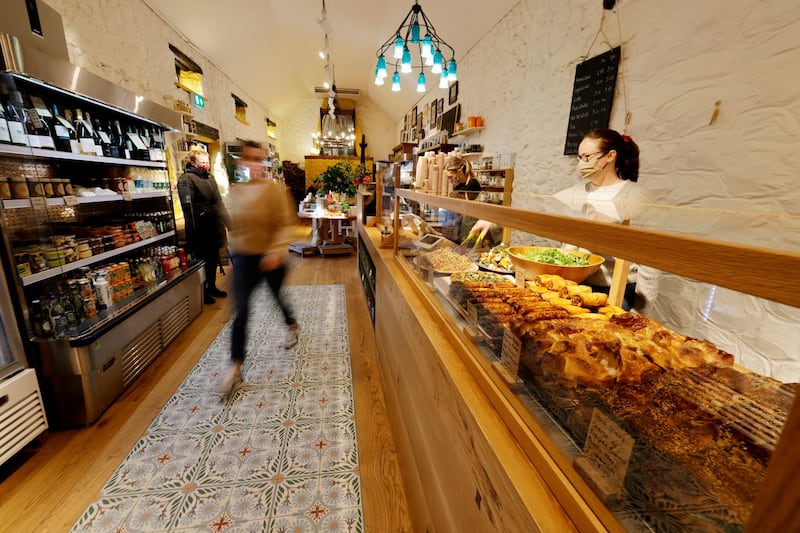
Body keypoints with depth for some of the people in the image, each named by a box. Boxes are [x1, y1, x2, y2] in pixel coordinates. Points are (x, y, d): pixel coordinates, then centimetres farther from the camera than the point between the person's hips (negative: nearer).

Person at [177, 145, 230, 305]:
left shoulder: (209, 177, 13)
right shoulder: (186, 179, -12)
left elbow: (218, 200, 18)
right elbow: (188, 207, -20)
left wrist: (226, 220, 15)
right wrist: (193, 232, -24)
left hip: (214, 225, 8)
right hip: (200, 228, -7)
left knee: (213, 257, 16)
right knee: (202, 259, 4)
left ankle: (212, 286, 32)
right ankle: (203, 291, 19)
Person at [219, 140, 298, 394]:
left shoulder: (274, 188, -11)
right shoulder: (235, 189, 4)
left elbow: (284, 223, -16)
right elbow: (233, 222, 16)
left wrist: (276, 251, -25)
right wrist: (233, 245, 20)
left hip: (270, 256, -3)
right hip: (243, 256, 3)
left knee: (277, 296, 18)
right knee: (240, 310, -3)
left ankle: (291, 326, 51)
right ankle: (236, 366, 7)